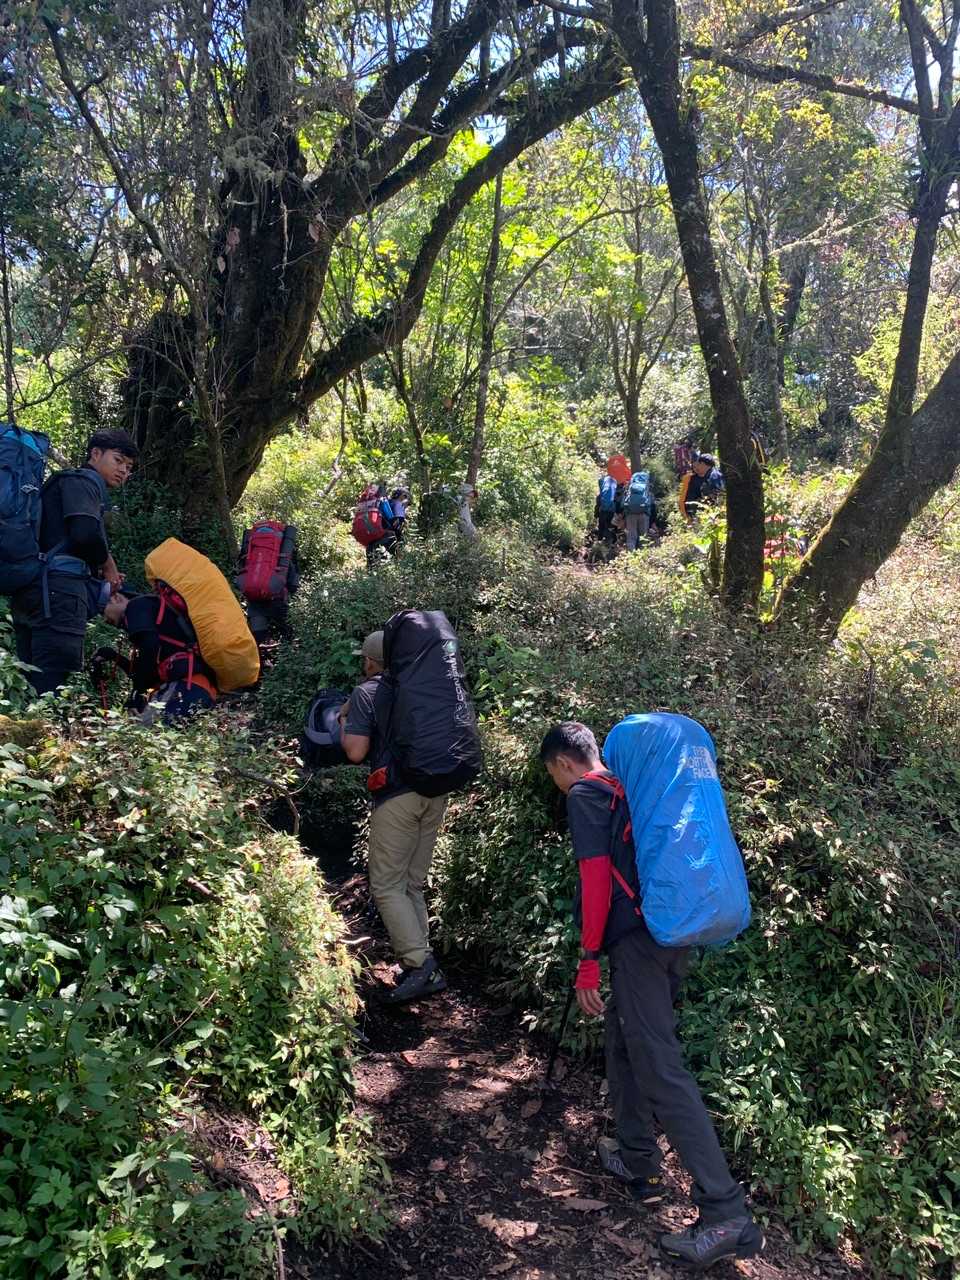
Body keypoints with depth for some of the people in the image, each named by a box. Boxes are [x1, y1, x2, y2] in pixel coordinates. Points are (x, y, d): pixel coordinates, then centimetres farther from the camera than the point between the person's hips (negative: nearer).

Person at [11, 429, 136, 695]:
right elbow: (85, 533, -16)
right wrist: (107, 565, 2)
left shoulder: (64, 482, 33)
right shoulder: (84, 479, 3)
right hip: (58, 591, -10)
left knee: (30, 689, 6)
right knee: (50, 690, -16)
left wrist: (102, 574, 13)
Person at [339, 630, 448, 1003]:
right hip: (434, 792, 7)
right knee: (413, 884, 14)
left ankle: (419, 962, -8)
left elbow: (356, 752, -11)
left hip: (397, 796, -6)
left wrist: (344, 723, 9)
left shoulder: (366, 693, -3)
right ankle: (425, 972, 15)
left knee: (386, 885, 1)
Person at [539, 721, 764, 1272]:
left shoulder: (585, 795, -3)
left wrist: (590, 959, -9)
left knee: (661, 1068, -7)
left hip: (638, 938, -9)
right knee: (626, 1042, 22)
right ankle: (637, 1159, 31)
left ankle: (727, 1213, -8)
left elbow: (597, 876, -12)